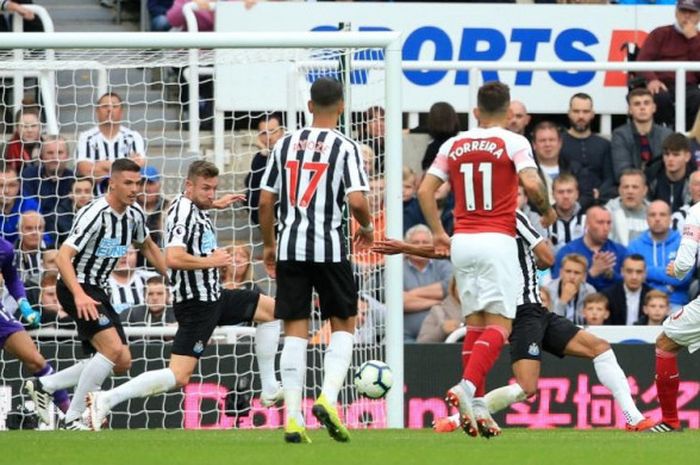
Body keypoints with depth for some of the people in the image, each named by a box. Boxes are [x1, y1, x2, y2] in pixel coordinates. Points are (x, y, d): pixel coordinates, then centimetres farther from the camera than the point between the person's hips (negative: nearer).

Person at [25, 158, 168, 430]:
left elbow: (147, 247, 25)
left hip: (98, 291, 9)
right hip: (75, 288, -9)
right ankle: (72, 419, -17)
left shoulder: (135, 214, 3)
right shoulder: (95, 214, -22)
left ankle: (45, 385, 14)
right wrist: (79, 295, -40)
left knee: (122, 362, 5)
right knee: (113, 349, -23)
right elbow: (63, 257, -28)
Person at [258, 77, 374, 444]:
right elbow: (357, 200, -15)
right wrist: (367, 228, 7)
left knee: (295, 331, 5)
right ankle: (328, 398, -8)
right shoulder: (345, 147, -5)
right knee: (342, 326, 12)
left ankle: (293, 417, -1)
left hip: (289, 247, 3)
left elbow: (265, 200, 8)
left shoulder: (286, 144, 7)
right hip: (328, 247, -3)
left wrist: (268, 245, 20)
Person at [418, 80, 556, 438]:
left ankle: (475, 406, 5)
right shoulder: (513, 143, -3)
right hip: (498, 241, -5)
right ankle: (467, 386, -26)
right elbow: (532, 184, -17)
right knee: (499, 324, -4)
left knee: (475, 324, 11)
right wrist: (547, 211, 2)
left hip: (462, 241, 5)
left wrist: (438, 233, 14)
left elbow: (425, 190, 6)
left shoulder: (453, 146, 9)